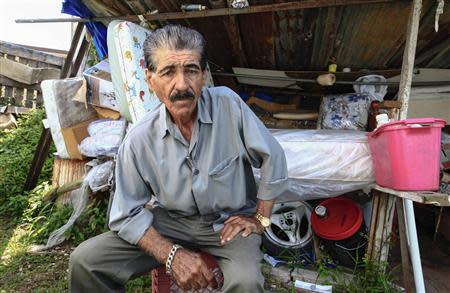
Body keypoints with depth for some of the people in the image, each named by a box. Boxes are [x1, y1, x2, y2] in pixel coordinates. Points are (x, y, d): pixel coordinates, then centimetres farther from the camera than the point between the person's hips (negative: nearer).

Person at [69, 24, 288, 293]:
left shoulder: (228, 104, -18)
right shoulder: (139, 140, -13)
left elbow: (273, 159, -8)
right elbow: (127, 215, -7)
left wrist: (260, 219, -5)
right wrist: (172, 255, -19)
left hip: (231, 221, -1)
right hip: (174, 221, 2)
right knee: (84, 261, -10)